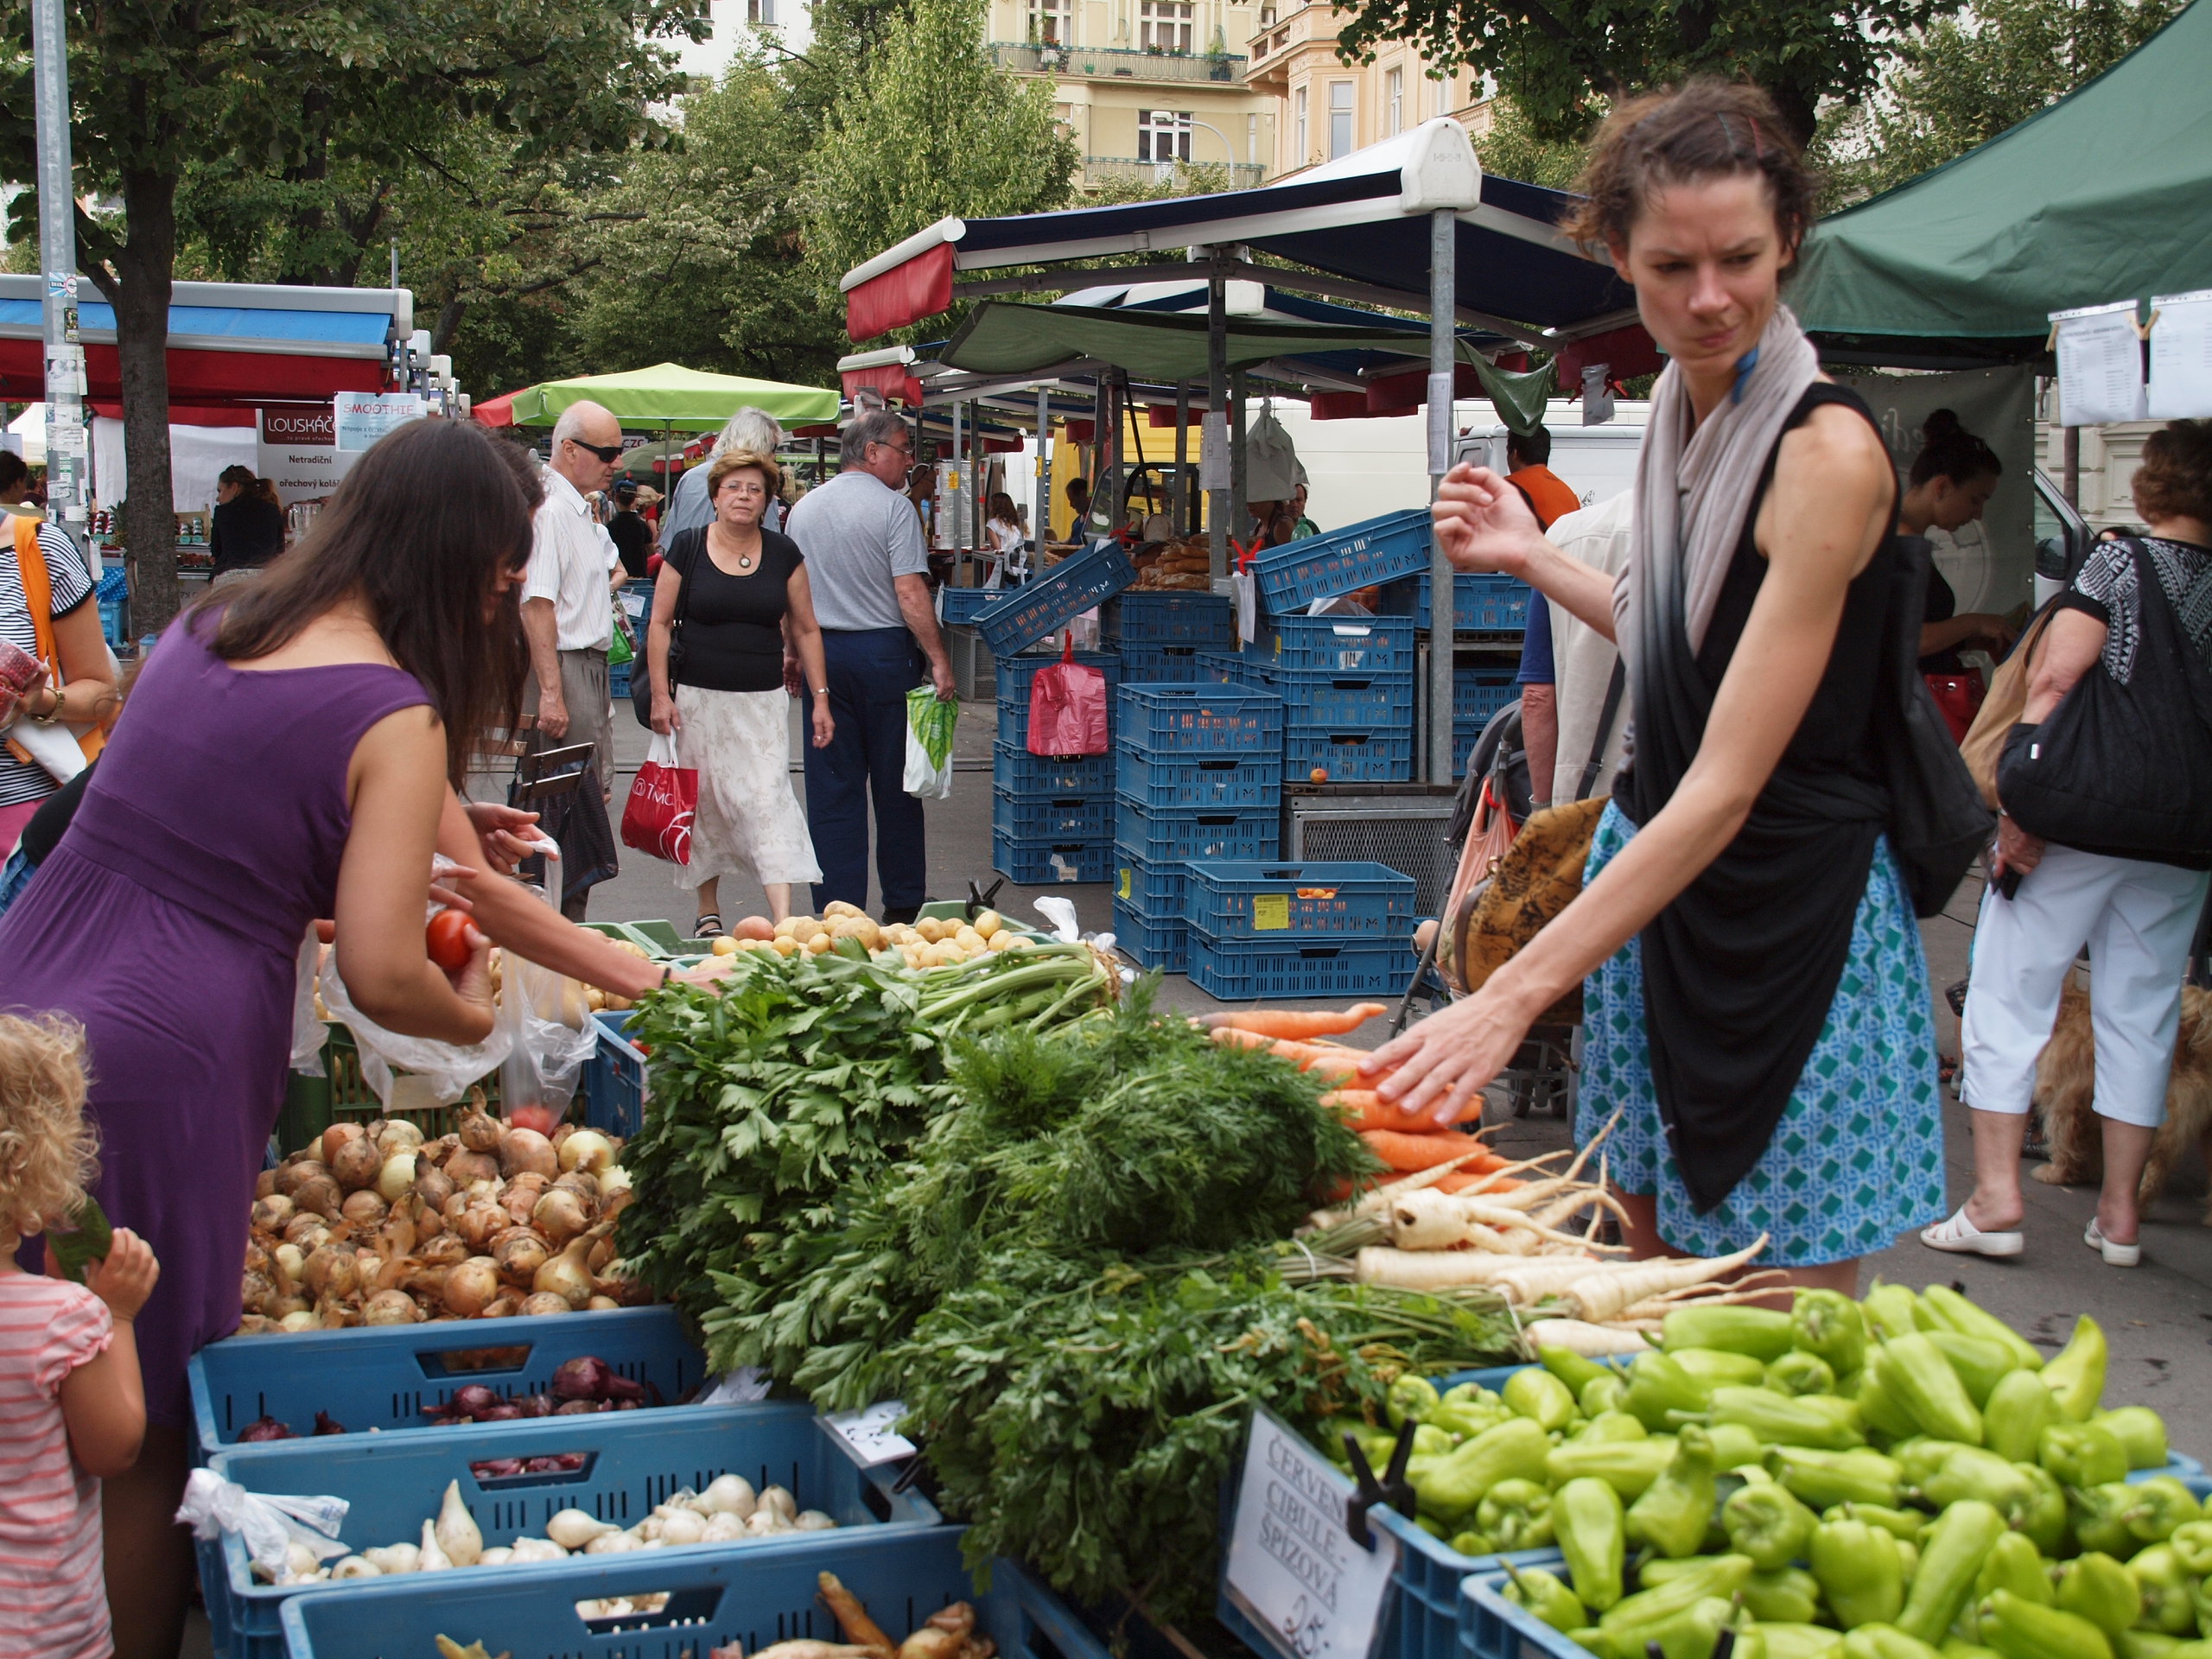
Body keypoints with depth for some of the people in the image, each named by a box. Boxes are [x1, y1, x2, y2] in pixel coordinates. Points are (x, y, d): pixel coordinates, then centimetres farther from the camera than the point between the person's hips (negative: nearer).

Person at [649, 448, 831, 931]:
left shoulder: (783, 554, 4)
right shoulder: (687, 548, 0)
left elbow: (805, 629, 9)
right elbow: (660, 624, 2)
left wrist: (819, 698, 3)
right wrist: (660, 694, -5)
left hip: (762, 701, 0)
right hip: (697, 699, 0)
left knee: (769, 798, -12)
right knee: (703, 802, 7)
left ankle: (784, 920, -20)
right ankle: (708, 909, 24)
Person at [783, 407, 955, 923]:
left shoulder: (804, 509, 9)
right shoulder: (892, 507, -9)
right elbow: (911, 594, -15)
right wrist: (939, 661, -13)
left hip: (822, 650, 5)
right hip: (883, 650, -4)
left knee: (833, 785, 5)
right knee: (896, 784, 6)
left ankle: (837, 907, 4)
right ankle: (902, 904, 13)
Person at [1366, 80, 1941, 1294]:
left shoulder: (1828, 453, -21)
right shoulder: (1682, 408, 5)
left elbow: (1728, 786, -26)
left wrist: (1514, 994, -30)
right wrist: (1534, 561, 10)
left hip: (1794, 905, -8)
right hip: (1652, 871, 8)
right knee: (1651, 1259, 16)